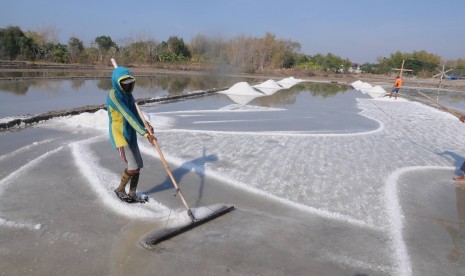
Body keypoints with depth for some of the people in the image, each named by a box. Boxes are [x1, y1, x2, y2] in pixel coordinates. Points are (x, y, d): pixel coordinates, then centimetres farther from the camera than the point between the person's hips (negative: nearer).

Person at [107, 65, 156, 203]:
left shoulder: (128, 94, 10)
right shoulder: (114, 95, -16)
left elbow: (134, 114, 8)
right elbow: (128, 116, -24)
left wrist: (146, 126, -12)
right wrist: (145, 133, -28)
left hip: (131, 136, 8)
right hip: (120, 135, -8)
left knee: (137, 167, 8)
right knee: (132, 167, -10)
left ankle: (132, 194, 24)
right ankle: (120, 190, 15)